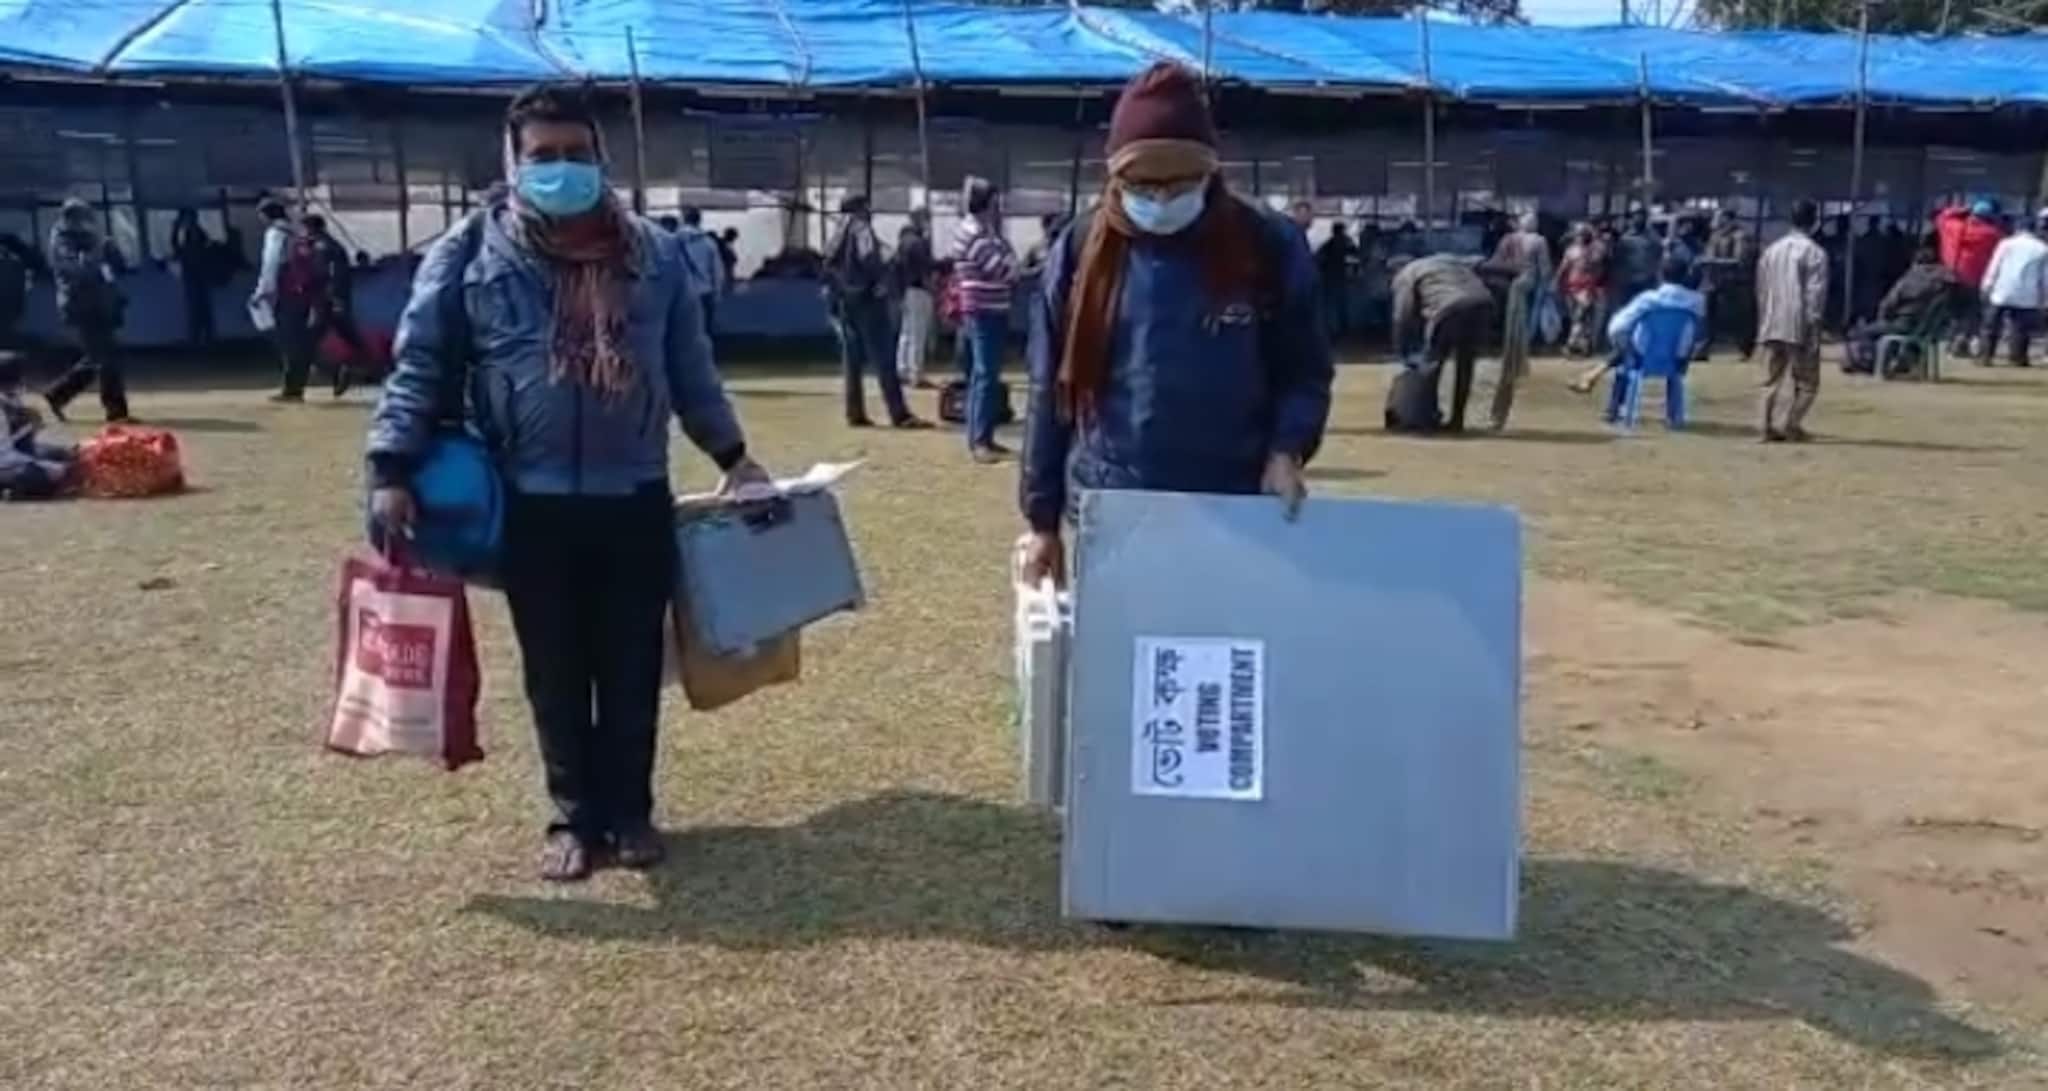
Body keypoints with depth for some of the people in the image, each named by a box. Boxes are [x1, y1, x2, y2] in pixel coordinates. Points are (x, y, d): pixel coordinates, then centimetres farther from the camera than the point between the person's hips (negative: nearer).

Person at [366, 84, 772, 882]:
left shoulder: (655, 254, 6)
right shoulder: (470, 252, -2)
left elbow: (691, 368, 13)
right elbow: (420, 365, -1)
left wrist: (732, 455, 12)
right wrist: (393, 467, -11)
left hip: (635, 502, 2)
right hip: (531, 507, -1)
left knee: (632, 670, 11)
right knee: (555, 675, 10)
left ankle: (630, 811, 28)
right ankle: (575, 816, 27)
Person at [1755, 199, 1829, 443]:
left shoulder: (1771, 250, 10)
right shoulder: (1815, 252, -8)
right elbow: (1815, 294, -12)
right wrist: (1813, 326, -9)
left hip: (1771, 326, 5)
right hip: (1799, 327, -5)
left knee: (1771, 381, 10)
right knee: (1807, 383, 3)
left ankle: (1769, 428, 5)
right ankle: (1790, 425, -7)